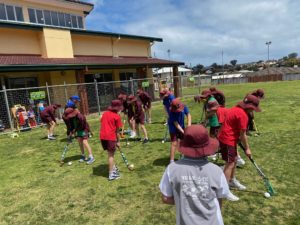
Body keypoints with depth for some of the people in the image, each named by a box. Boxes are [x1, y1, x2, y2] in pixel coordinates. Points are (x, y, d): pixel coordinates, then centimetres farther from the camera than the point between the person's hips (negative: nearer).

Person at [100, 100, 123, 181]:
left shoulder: (105, 113, 13)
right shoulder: (117, 116, -3)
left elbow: (102, 123, 13)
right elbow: (117, 131, 0)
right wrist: (118, 141, 7)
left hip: (102, 136, 6)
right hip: (110, 137, -6)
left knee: (110, 153, 20)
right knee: (111, 155, 2)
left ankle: (113, 168, 33)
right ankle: (111, 174, 7)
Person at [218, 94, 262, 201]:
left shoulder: (236, 109, 8)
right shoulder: (243, 115, -20)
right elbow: (242, 135, -16)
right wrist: (247, 148, -4)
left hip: (229, 138, 10)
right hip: (228, 140, -10)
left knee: (234, 160, 22)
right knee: (230, 164, -5)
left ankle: (232, 181, 40)